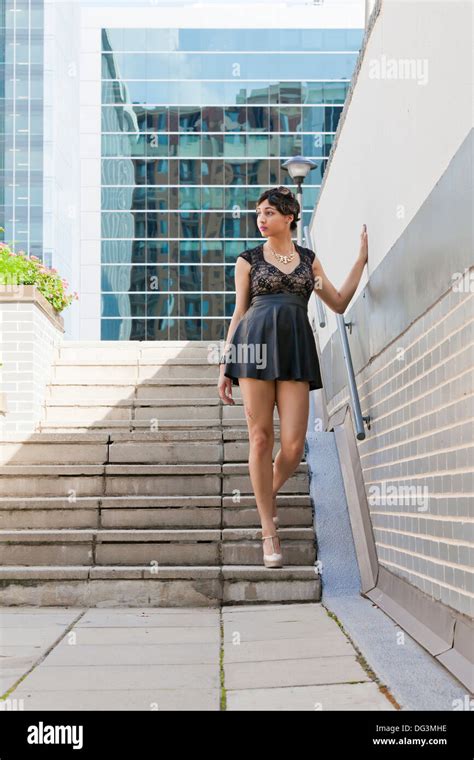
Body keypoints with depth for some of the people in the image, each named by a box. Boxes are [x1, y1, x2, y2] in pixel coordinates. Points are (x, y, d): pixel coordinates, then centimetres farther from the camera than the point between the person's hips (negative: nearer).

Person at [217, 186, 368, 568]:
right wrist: (225, 365, 5)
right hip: (256, 341, -1)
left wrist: (362, 257, 17)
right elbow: (239, 313, 11)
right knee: (261, 438, -3)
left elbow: (339, 303, 18)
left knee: (293, 444, -9)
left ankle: (269, 494, 24)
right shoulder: (248, 259, 12)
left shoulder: (309, 259, 18)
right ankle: (269, 531, 7)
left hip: (296, 349, 2)